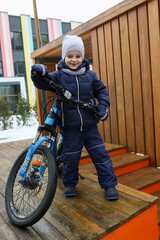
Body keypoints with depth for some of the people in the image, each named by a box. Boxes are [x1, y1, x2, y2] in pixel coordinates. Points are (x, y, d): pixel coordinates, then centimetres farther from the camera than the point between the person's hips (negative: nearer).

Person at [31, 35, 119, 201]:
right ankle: (69, 184, 31)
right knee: (70, 157, 7)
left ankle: (109, 184, 19)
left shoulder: (89, 74, 4)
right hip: (70, 126, -1)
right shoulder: (59, 75, -3)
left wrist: (103, 107, -3)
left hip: (89, 125, 2)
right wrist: (40, 72, -38)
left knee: (100, 154, 5)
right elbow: (43, 83, -16)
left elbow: (101, 91, 12)